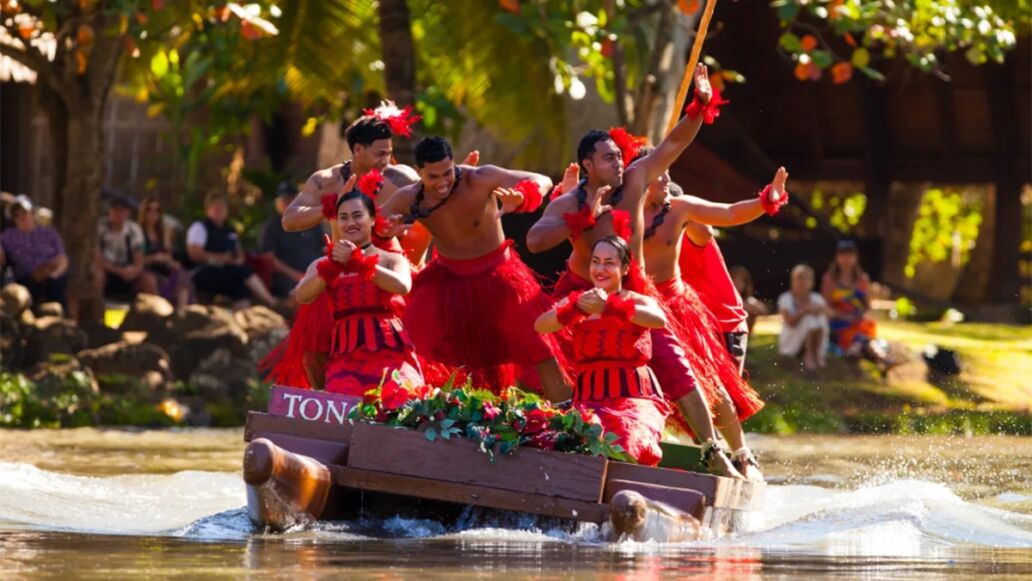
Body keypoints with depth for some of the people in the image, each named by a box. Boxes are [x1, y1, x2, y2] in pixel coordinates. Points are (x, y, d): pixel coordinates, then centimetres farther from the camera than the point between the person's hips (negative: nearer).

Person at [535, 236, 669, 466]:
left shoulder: (636, 301, 8)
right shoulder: (577, 301, 15)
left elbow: (660, 319, -17)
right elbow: (541, 326, -5)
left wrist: (609, 307, -28)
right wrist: (576, 307, -25)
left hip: (635, 398, -2)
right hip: (589, 398, 2)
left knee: (624, 442, -33)